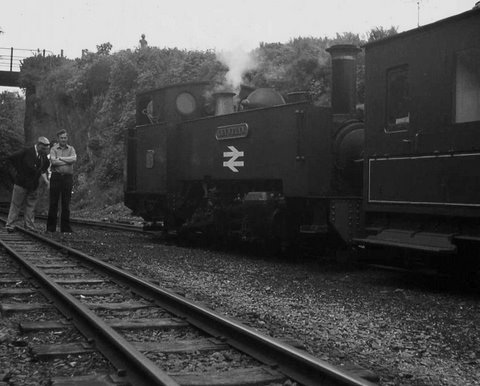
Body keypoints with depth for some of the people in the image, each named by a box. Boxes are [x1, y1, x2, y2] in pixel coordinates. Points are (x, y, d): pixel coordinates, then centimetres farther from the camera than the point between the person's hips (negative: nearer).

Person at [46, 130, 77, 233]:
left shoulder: (71, 149, 11)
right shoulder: (53, 149, 5)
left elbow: (74, 159, -9)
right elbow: (53, 161, -13)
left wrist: (60, 158, -9)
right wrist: (68, 161, -8)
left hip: (68, 177, 1)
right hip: (56, 177, -1)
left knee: (66, 204, 3)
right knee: (53, 203, -1)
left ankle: (65, 227, 8)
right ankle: (51, 227, 5)